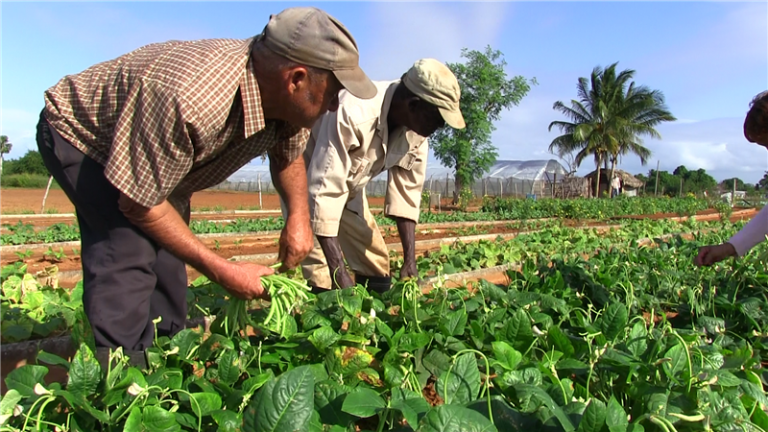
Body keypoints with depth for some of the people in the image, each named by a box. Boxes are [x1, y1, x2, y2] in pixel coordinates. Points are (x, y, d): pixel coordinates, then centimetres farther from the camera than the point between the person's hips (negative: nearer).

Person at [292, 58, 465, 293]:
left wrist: (410, 260, -14)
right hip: (310, 182, -6)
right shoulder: (353, 113, -38)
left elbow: (407, 189, -10)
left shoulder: (416, 126, -16)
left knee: (377, 265, 5)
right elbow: (323, 190, -37)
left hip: (350, 187, 7)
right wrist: (339, 273, -37)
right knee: (323, 283, -15)